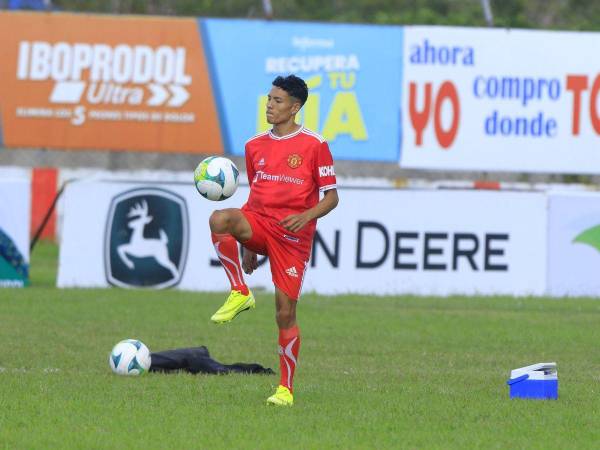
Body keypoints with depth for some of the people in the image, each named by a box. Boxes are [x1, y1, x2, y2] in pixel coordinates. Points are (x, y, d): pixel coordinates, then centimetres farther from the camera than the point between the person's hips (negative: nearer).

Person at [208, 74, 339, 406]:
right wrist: (247, 247, 20)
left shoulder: (314, 145, -2)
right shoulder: (255, 145, 13)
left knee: (285, 312, -5)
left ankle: (286, 389, 8)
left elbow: (331, 197, 0)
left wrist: (306, 216, -20)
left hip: (293, 235, -4)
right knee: (219, 219, -32)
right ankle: (240, 294, -19)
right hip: (258, 222, 4)